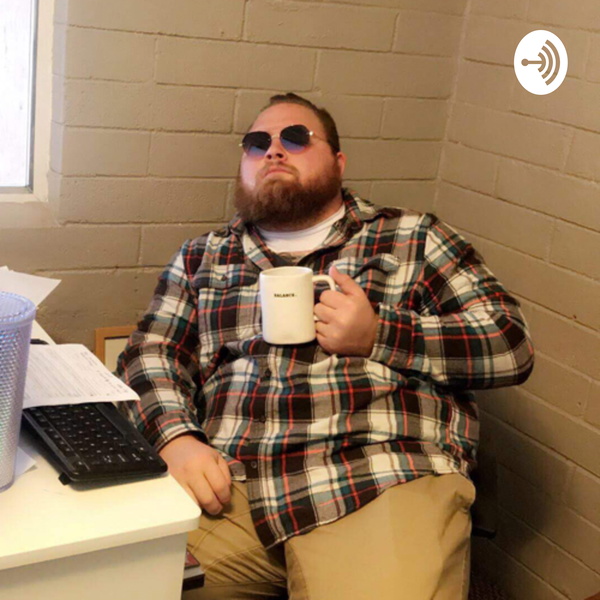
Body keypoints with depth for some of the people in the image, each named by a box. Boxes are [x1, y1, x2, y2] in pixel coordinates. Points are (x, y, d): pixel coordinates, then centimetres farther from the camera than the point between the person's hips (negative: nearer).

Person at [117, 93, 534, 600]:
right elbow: (149, 355, 14)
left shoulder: (413, 239, 13)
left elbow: (513, 345, 7)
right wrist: (177, 439, -7)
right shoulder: (203, 257, 22)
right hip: (228, 487, 3)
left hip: (386, 482, -2)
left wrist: (378, 336, -6)